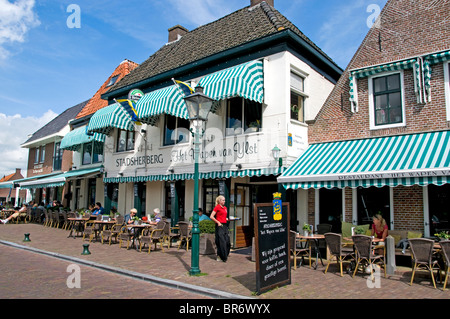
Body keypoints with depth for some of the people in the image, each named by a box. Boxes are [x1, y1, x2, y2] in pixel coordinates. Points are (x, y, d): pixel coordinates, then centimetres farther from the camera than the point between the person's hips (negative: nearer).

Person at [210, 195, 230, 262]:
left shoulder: (225, 208, 16)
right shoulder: (217, 207, -6)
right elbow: (211, 217, -11)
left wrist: (227, 219, 10)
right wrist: (218, 222, -13)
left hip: (225, 225, 7)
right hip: (220, 225, -7)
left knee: (227, 241, 5)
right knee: (221, 241, -7)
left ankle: (225, 255, 19)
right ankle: (219, 256, 4)